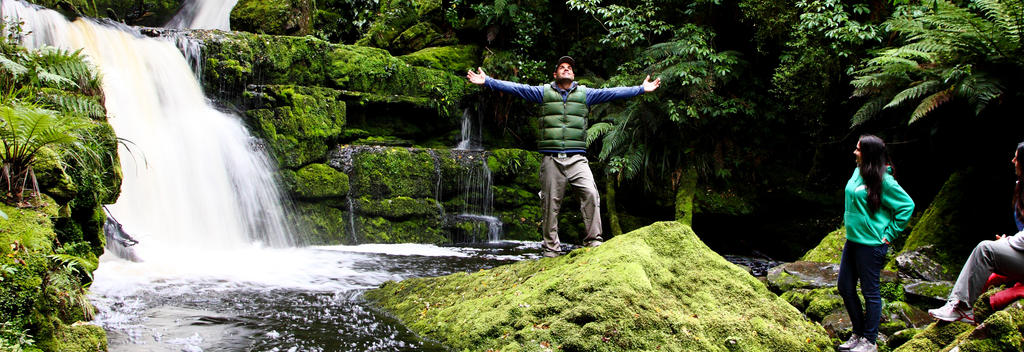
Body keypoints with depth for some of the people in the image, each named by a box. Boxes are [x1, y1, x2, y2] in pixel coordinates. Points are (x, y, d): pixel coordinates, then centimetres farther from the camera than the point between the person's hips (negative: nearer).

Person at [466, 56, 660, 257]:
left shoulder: (585, 94, 14)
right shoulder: (544, 92, 12)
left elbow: (612, 93, 10)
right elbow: (515, 88, 6)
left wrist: (641, 89, 4)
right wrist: (487, 81, -1)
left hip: (576, 158, 0)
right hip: (551, 159, 0)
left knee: (591, 194, -18)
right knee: (550, 204, 0)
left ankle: (593, 240, -9)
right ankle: (551, 249, 7)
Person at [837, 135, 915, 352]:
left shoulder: (883, 180, -17)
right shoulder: (858, 172, 6)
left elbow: (907, 206, -13)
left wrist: (890, 233, -12)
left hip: (871, 244, -8)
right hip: (852, 240, 8)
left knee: (870, 292, 3)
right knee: (845, 287, 14)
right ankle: (858, 333, 29)